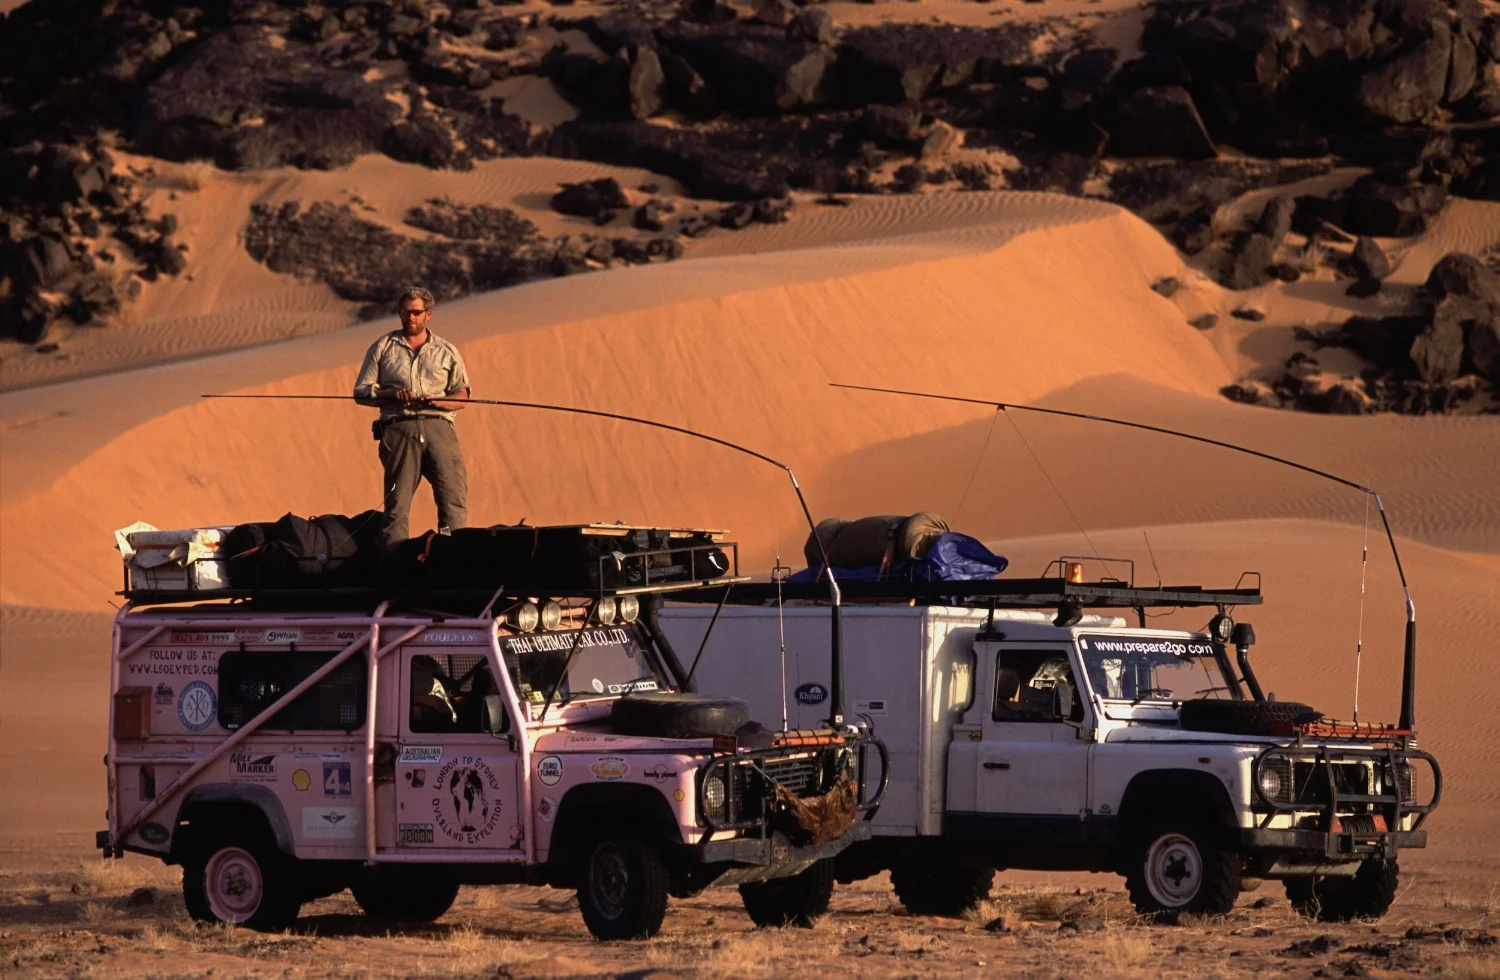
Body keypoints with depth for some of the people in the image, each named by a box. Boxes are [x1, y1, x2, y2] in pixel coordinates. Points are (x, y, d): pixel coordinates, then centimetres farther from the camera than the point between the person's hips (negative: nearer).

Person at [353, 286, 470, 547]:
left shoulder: (447, 352, 19)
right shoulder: (383, 348, 17)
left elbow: (462, 396, 14)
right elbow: (361, 392, 13)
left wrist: (437, 401, -6)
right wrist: (391, 394, -5)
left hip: (438, 427, 1)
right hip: (399, 427, -1)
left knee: (454, 494, -13)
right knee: (397, 500, -9)